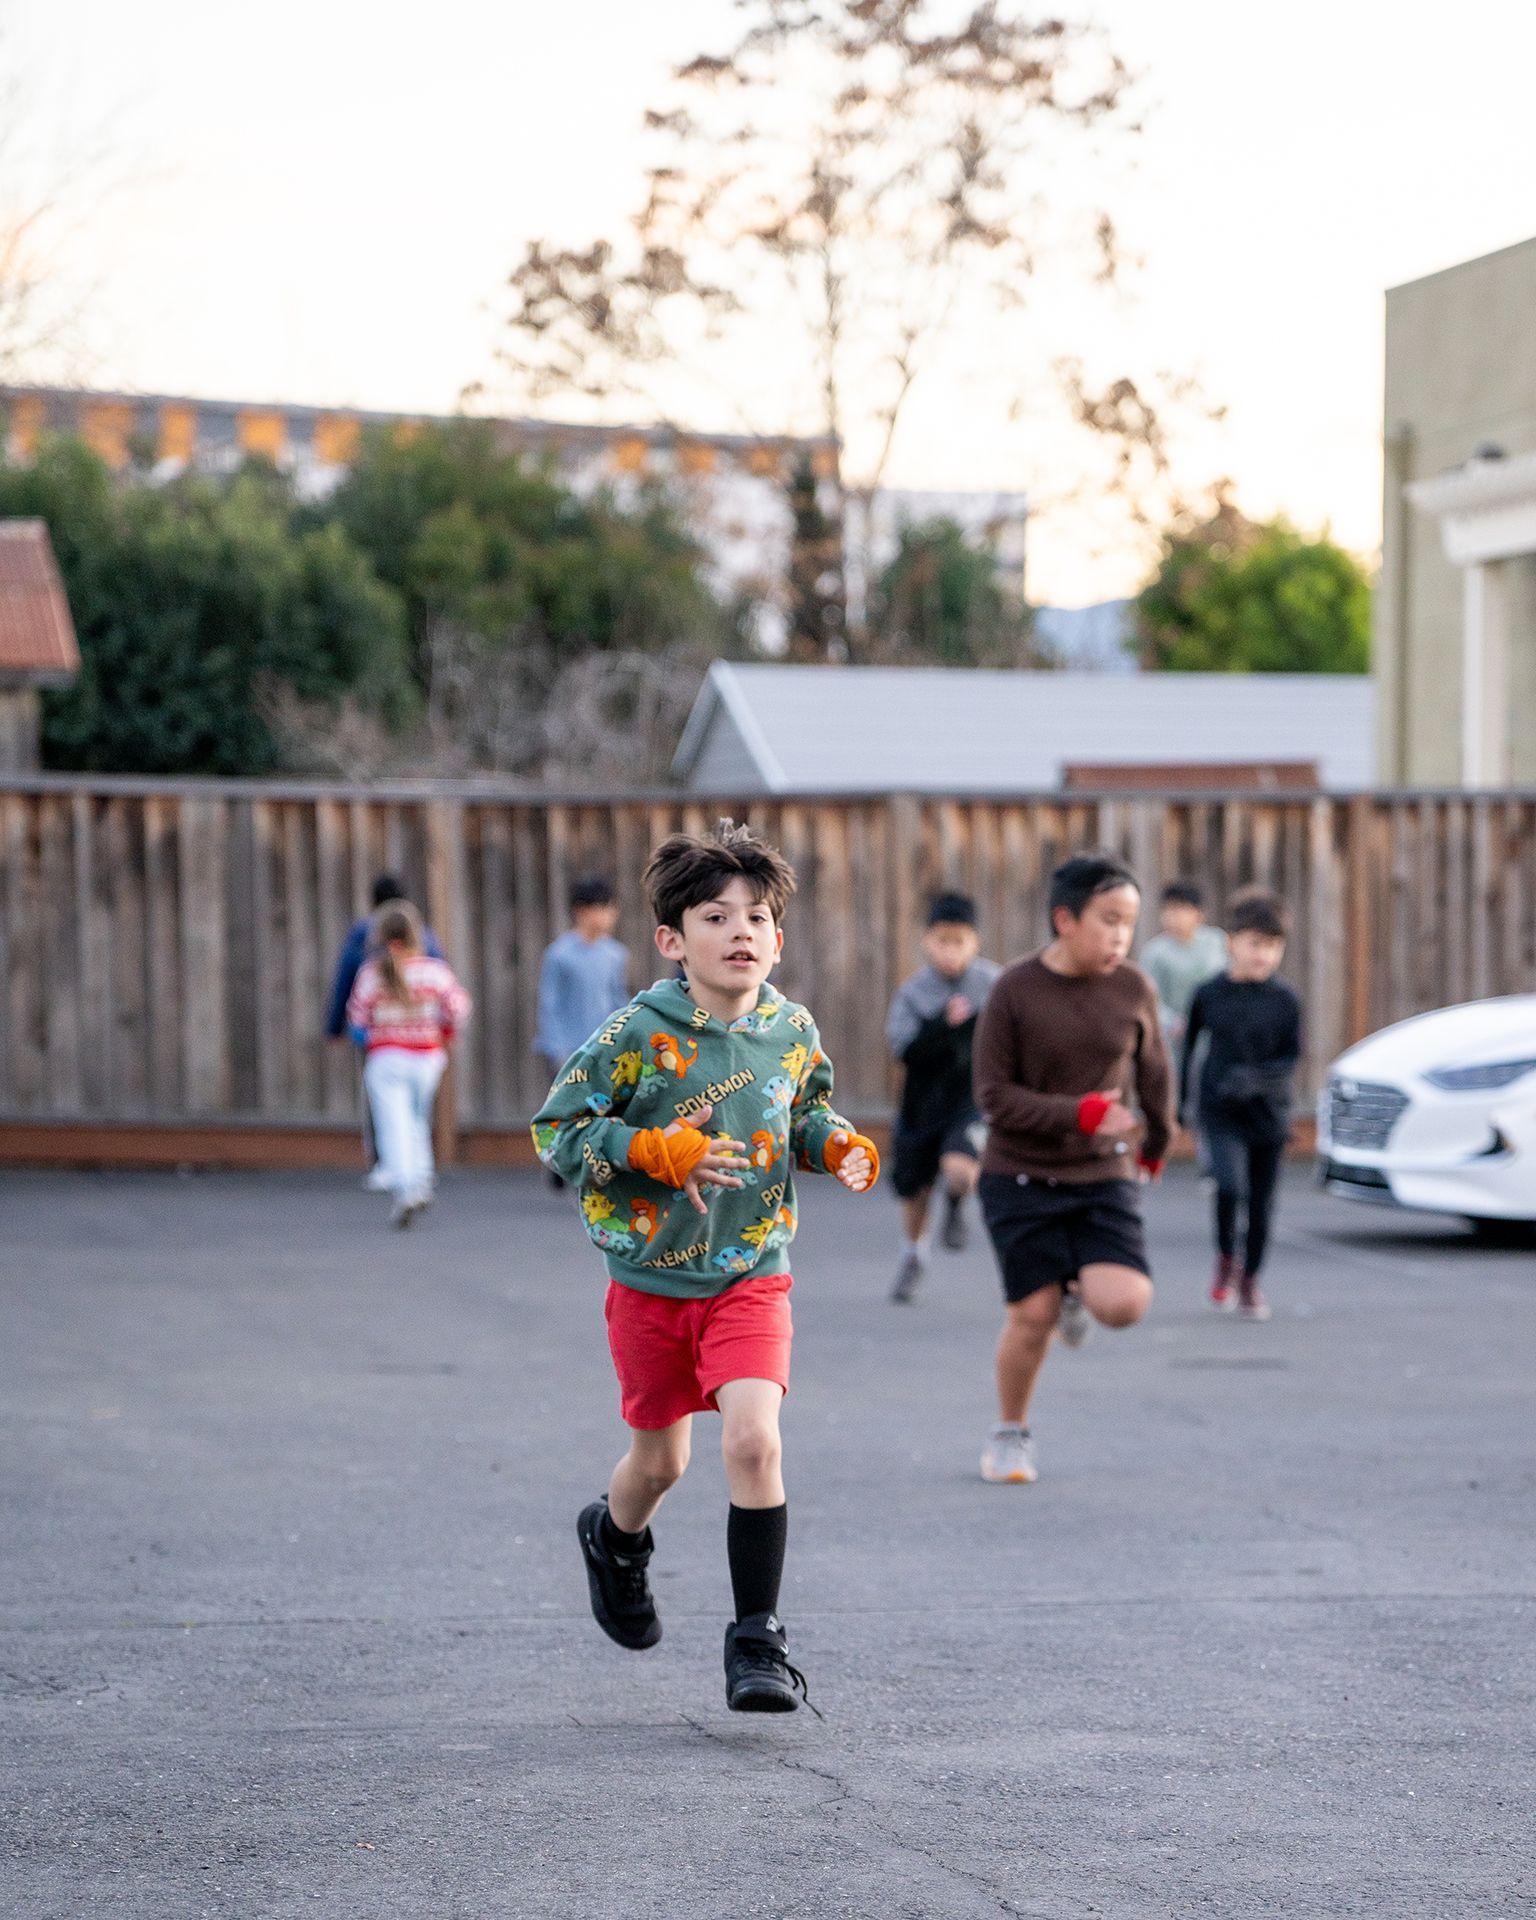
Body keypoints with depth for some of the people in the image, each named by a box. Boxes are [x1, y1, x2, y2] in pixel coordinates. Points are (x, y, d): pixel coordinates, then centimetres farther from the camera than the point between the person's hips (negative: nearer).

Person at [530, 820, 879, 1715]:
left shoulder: (792, 1029, -3)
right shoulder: (640, 1034, -14)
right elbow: (557, 1131, -10)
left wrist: (843, 1148, -5)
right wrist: (660, 1153, -23)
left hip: (752, 1274, 1)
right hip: (652, 1277, -1)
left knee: (754, 1440, -18)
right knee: (662, 1459, 15)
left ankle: (759, 1638, -7)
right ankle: (615, 1540, 52)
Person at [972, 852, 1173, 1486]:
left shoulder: (1133, 990, -3)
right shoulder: (1014, 991, -11)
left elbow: (1154, 1073, 14)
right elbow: (994, 1096, -12)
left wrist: (1156, 1143, 27)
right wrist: (1080, 1114, -23)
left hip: (1104, 1177, 2)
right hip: (1021, 1177, -2)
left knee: (1123, 1303, -17)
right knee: (1032, 1314, -2)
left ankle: (1078, 1287, 20)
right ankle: (1010, 1434, 23)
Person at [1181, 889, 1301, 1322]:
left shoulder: (1285, 1000, -2)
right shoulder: (1209, 994, -2)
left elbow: (1291, 1059, -2)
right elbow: (1188, 1044, 12)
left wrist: (1255, 1078, -21)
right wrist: (1179, 1099, 17)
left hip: (1269, 1113, 1)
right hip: (1220, 1112, -1)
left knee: (1261, 1204, 6)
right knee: (1231, 1186, -23)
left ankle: (1249, 1279, 27)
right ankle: (1225, 1261, 2)